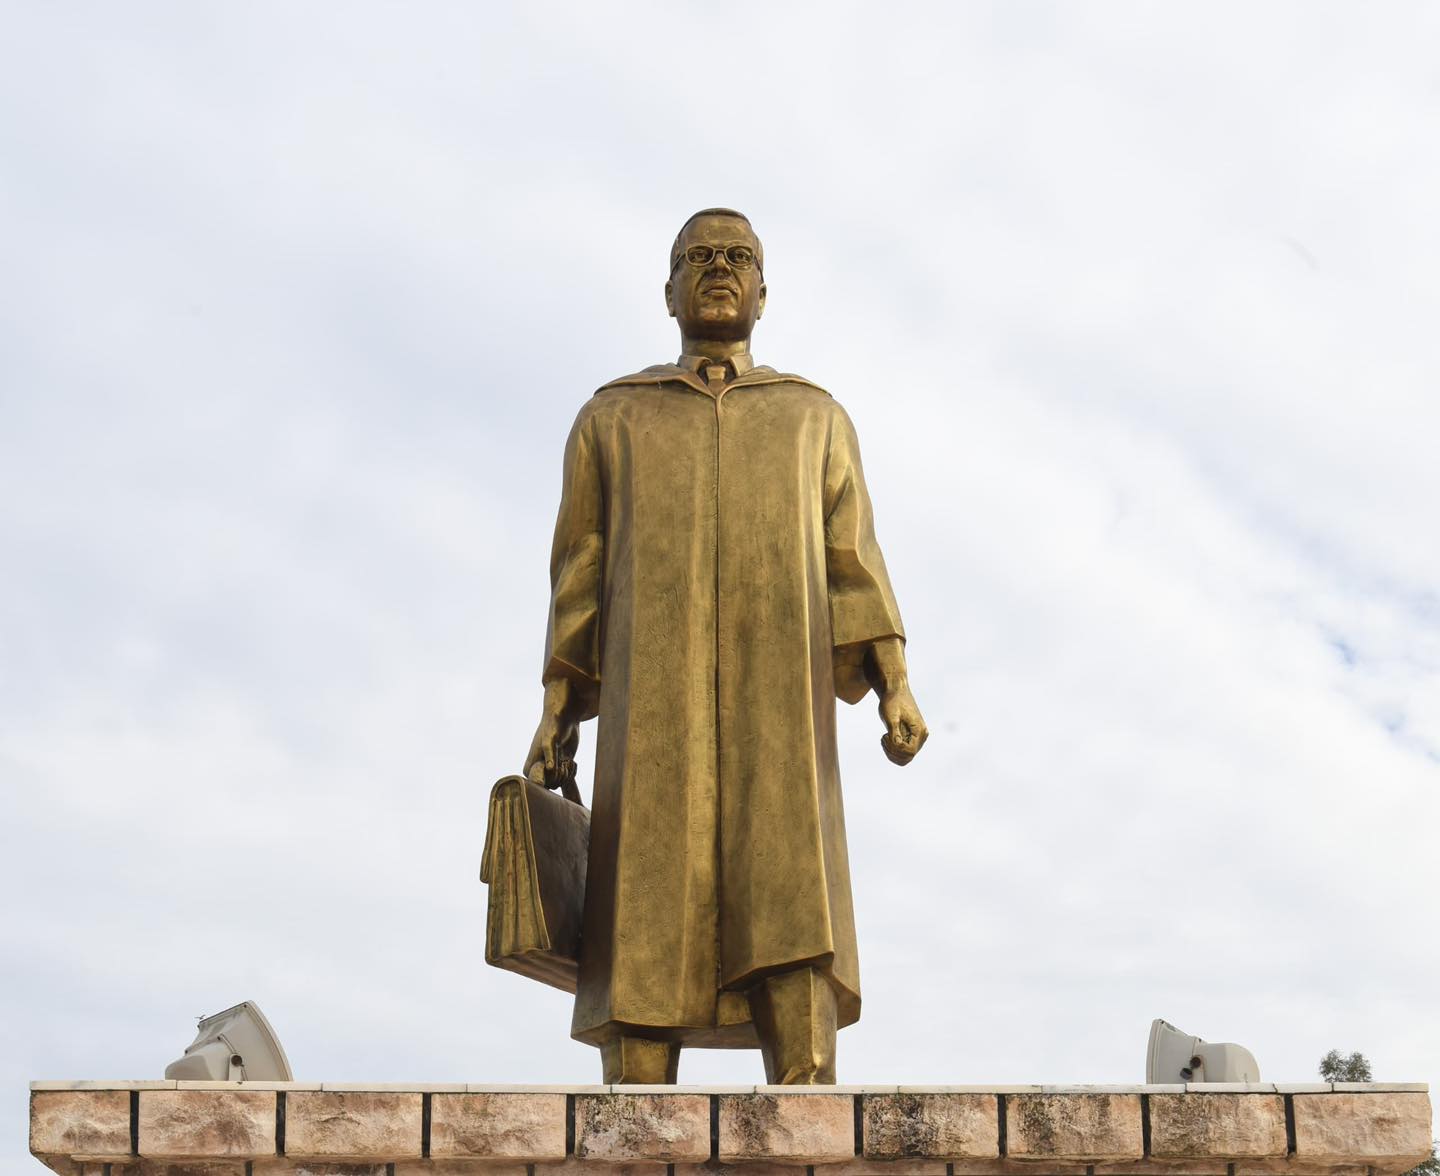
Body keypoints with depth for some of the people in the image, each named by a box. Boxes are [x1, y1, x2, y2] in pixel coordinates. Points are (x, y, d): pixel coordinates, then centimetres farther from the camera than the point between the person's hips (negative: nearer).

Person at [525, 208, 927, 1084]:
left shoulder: (817, 418, 21)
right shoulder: (612, 419, 20)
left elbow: (854, 571, 11)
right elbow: (582, 581, 14)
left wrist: (897, 686, -5)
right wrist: (554, 719, 3)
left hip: (778, 710, 0)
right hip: (654, 708, 0)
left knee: (792, 928, -15)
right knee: (644, 938, -10)